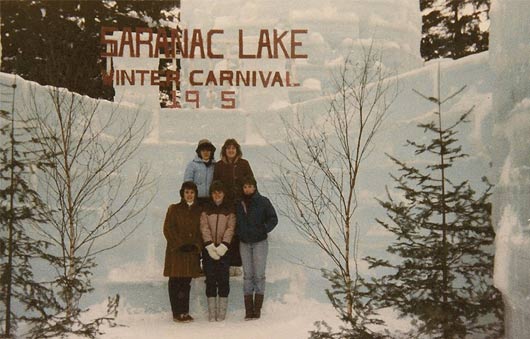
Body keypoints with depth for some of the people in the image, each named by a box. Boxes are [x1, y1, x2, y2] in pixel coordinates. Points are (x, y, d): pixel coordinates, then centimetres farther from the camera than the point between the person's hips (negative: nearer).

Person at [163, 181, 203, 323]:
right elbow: (168, 229, -2)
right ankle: (177, 313, 0)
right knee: (175, 282, -4)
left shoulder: (199, 211, 14)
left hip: (192, 252, 3)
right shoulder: (173, 209, 4)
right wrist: (180, 245, -9)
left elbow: (201, 231, 12)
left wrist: (196, 245, -5)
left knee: (186, 283, 6)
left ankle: (185, 312, 13)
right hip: (175, 252, -3)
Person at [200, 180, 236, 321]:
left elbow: (230, 229, 0)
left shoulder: (229, 210, 8)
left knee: (223, 279, -3)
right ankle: (211, 312, 2)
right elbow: (204, 228, 1)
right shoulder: (206, 210, 9)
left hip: (224, 250, -1)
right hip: (209, 250, 1)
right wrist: (210, 246, -11)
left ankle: (222, 311, 0)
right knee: (210, 279, -1)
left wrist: (223, 246, -12)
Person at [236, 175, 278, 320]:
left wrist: (264, 229, -13)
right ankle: (248, 310, 4)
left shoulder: (263, 202, -3)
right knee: (247, 276, 3)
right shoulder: (239, 204, 8)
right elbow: (236, 222, 18)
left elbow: (273, 218, -3)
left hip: (260, 243, -4)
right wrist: (239, 233, 2)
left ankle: (257, 309, 0)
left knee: (259, 275, -4)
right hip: (244, 243, 4)